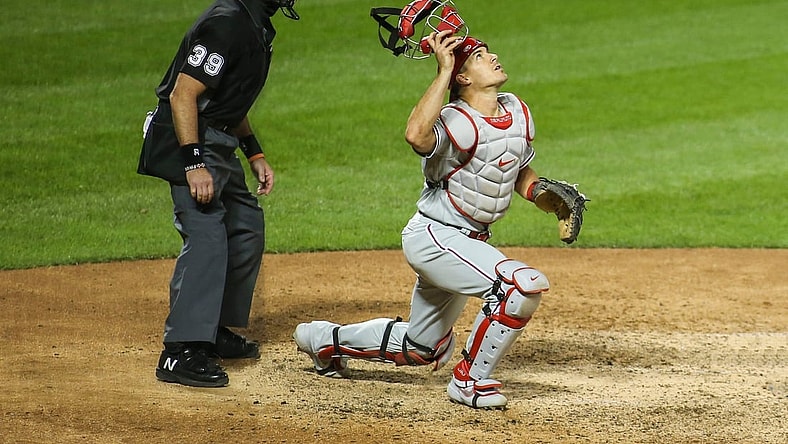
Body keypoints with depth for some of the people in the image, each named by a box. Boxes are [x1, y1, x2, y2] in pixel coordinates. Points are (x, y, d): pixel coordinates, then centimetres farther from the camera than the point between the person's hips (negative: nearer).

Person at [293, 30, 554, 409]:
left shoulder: (517, 112, 2)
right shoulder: (457, 123, -23)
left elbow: (521, 173, 17)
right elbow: (417, 135, -47)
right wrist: (443, 72, -40)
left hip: (468, 239, 9)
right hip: (433, 236, -9)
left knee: (422, 350, 21)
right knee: (525, 284, -27)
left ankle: (326, 339, 39)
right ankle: (470, 379, -12)